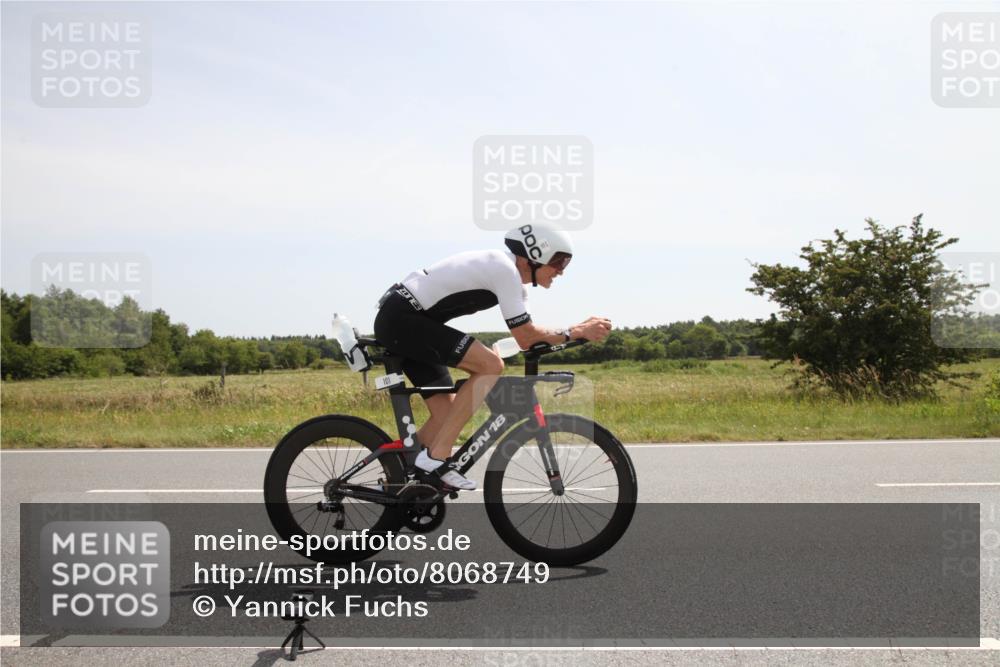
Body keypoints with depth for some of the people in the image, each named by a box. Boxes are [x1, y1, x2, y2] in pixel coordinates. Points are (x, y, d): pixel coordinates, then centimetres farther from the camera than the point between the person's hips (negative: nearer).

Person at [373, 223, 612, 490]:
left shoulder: (510, 273, 13)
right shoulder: (504, 269, -17)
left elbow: (529, 333, 14)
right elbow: (526, 338, -16)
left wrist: (583, 327, 5)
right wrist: (577, 332, -8)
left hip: (400, 322, 10)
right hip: (401, 319, -10)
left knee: (446, 412, 9)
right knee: (491, 365, -19)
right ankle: (436, 457, -16)